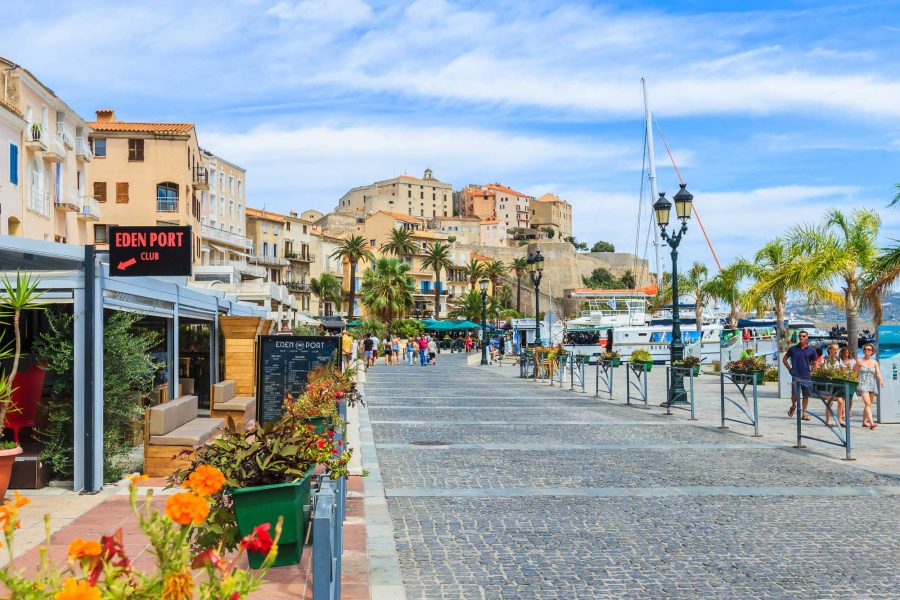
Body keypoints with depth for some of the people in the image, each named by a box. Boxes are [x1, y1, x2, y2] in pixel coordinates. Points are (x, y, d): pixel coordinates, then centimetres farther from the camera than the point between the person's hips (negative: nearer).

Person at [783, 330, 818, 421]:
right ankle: (793, 406, 24)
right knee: (795, 395, -6)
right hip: (796, 375, -1)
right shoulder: (793, 349, 3)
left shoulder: (811, 350, 4)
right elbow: (784, 359, 12)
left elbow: (814, 363, 13)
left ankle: (804, 413, 14)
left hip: (807, 376, 1)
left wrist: (811, 370, -1)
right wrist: (790, 369, 4)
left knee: (806, 395, 4)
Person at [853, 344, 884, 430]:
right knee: (868, 403, -18)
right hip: (863, 385, -3)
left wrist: (881, 380, -20)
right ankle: (871, 423, -28)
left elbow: (878, 373, -1)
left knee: (868, 405, 10)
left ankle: (864, 422, 25)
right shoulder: (859, 362, 5)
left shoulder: (875, 362, 10)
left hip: (872, 385, 3)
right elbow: (855, 374, 10)